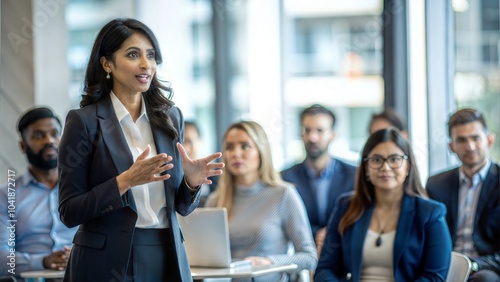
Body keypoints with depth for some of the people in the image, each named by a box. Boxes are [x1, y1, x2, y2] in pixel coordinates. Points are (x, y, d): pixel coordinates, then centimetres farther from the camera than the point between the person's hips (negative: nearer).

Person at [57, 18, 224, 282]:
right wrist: (125, 181, -21)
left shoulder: (170, 117, 7)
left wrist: (191, 182, -9)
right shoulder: (84, 121, -7)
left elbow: (181, 206, 11)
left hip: (167, 260, 4)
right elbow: (69, 212, -10)